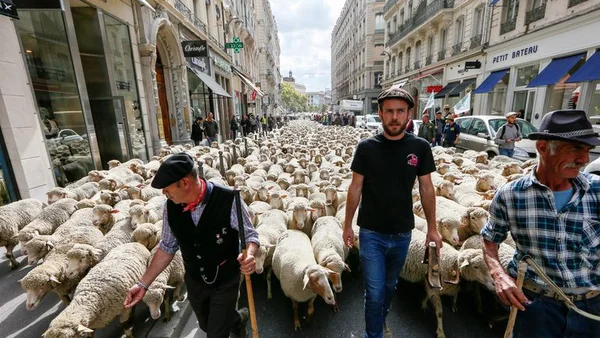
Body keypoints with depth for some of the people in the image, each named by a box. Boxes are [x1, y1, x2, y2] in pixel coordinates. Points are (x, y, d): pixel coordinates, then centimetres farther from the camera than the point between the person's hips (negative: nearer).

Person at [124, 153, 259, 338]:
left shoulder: (228, 200, -31)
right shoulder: (171, 206, -15)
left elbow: (250, 234, -18)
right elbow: (167, 246, -2)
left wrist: (248, 254, -39)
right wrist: (143, 283, 0)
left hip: (225, 281, -5)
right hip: (194, 281, 5)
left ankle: (236, 319, 45)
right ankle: (238, 318, 58)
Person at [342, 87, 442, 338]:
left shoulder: (420, 147, -6)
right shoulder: (367, 147, -10)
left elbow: (426, 188, 2)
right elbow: (355, 188, -5)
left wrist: (432, 227, 6)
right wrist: (347, 225, -1)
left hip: (402, 233, 3)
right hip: (371, 233, -2)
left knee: (390, 285, 24)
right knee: (374, 292, 4)